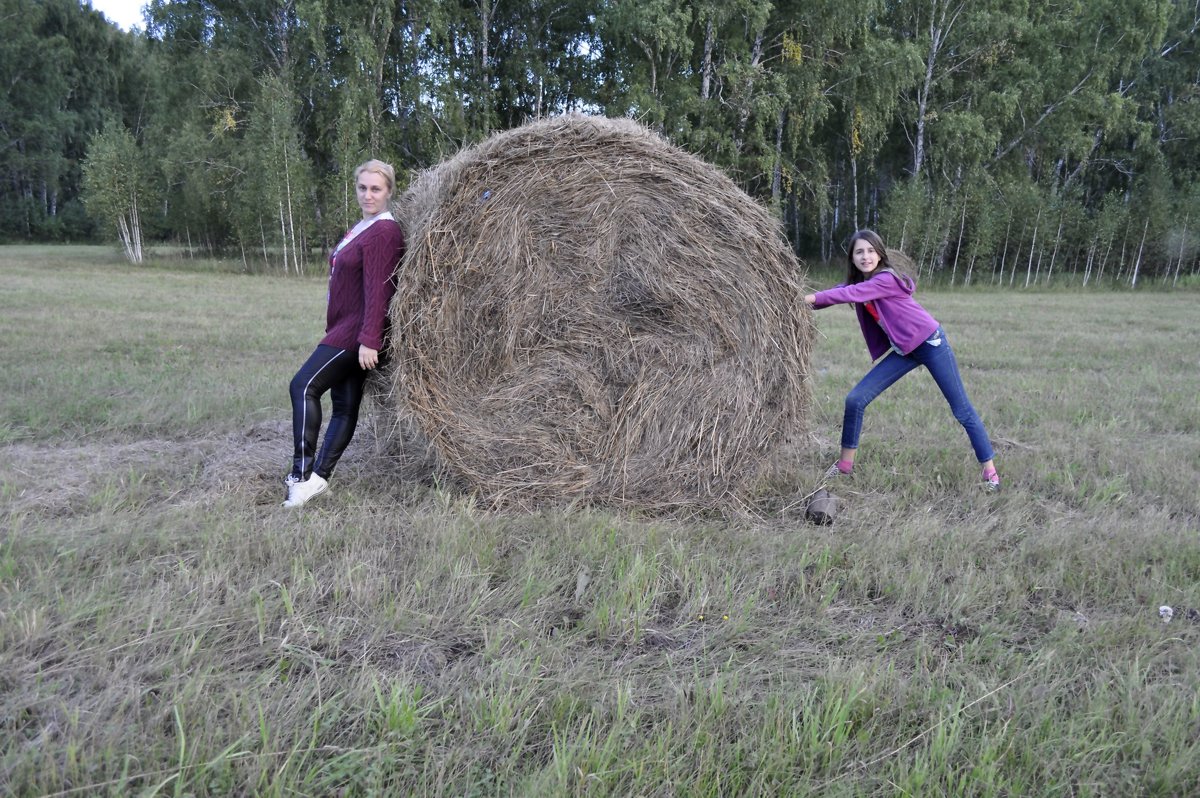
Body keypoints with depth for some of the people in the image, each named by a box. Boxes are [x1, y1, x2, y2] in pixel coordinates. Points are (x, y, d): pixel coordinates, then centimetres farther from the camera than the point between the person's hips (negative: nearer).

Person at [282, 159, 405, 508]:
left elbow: (378, 290, -21)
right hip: (345, 329, 10)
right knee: (345, 405, 9)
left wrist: (369, 340, -25)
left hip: (360, 331, -10)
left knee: (304, 385, -16)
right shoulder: (361, 227, 16)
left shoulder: (384, 231, -14)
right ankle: (320, 476, 12)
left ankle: (303, 474, -14)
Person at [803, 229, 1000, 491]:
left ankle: (989, 470, 13)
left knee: (962, 410, 1)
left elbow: (851, 294, -31)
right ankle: (845, 464, 9)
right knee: (856, 399, -3)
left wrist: (811, 298, -32)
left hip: (930, 342, -7)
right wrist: (807, 303, -18)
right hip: (903, 351, 7)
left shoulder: (886, 279, -21)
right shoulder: (858, 281, 5)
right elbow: (842, 291, -1)